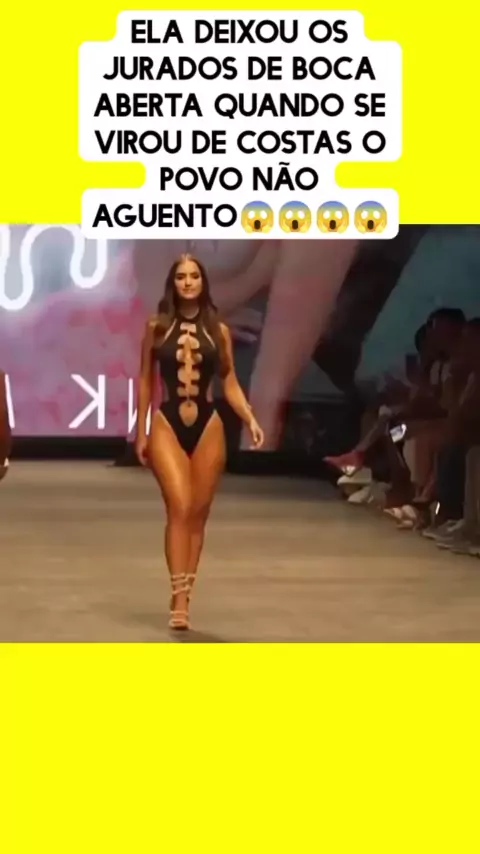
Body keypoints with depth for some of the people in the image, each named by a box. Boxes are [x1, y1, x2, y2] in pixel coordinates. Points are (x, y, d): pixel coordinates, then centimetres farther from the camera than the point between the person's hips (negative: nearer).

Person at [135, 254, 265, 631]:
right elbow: (146, 381, 8)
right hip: (167, 425, -2)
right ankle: (179, 596, -16)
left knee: (198, 514, 4)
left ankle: (184, 596, 13)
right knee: (179, 508, -16)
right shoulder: (156, 328, 4)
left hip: (208, 427, 2)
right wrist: (141, 432, 7)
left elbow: (230, 383, 6)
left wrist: (251, 419, -8)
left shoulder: (219, 330, 6)